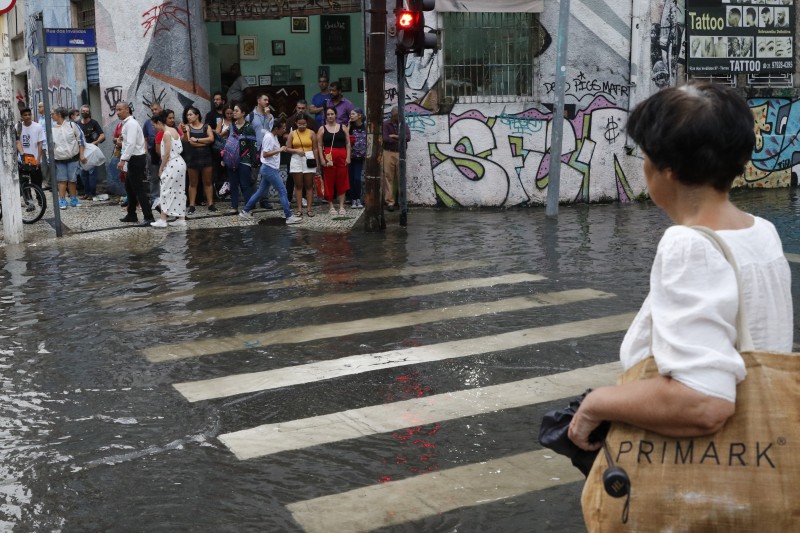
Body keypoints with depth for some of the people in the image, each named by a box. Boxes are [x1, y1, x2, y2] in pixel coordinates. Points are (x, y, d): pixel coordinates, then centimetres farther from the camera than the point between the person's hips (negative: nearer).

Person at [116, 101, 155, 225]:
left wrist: (123, 160, -29)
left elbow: (131, 144, -25)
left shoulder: (131, 124, -16)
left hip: (136, 159, -10)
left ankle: (148, 217, -8)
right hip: (133, 159, 10)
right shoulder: (126, 123, 13)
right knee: (129, 187, 17)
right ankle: (131, 215, 27)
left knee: (138, 189, -9)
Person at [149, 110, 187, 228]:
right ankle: (181, 219, 12)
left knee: (166, 191, -5)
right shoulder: (173, 130, 12)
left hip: (172, 165, -9)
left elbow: (167, 153, -17)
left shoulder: (166, 134, -15)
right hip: (179, 163, 9)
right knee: (179, 191, 10)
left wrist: (161, 168, -8)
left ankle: (163, 220, -4)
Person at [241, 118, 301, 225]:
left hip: (271, 169, 10)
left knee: (261, 192, 16)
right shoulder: (269, 137, -18)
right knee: (283, 191, -8)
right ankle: (289, 217, -6)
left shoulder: (274, 137, 12)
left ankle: (246, 211, 23)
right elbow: (265, 154, -22)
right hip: (270, 169, -10)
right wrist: (279, 150, -23)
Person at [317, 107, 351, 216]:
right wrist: (322, 159, -6)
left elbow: (348, 143, 8)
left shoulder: (343, 128, 9)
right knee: (329, 182, 0)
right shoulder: (322, 129, 6)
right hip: (328, 158, -1)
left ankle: (341, 206, 6)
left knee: (342, 182, 2)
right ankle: (331, 206, 8)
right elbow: (319, 145, 3)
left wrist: (348, 157, -1)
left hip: (341, 157, 1)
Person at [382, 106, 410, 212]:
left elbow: (408, 137, -5)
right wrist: (400, 138, -7)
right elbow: (385, 138, -13)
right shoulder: (385, 124, 1)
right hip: (388, 153, -2)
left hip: (400, 153, 2)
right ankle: (389, 201, 2)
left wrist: (395, 136, -11)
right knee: (388, 177, -2)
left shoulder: (404, 125, 10)